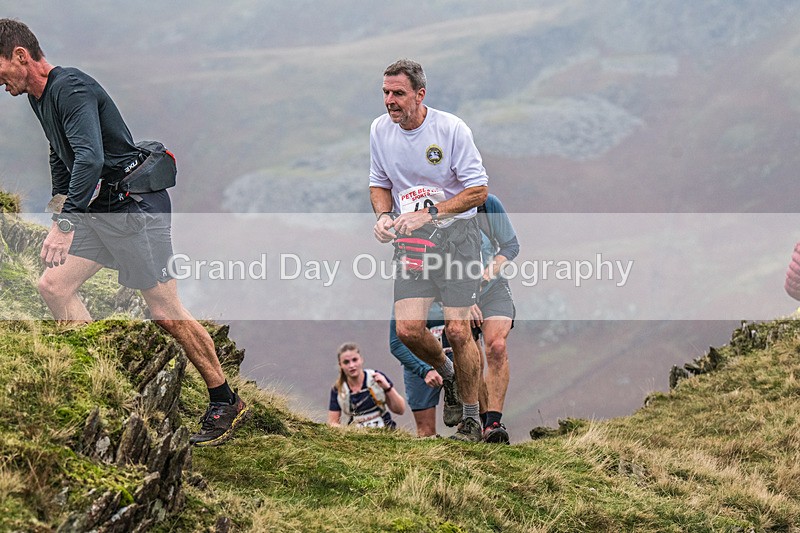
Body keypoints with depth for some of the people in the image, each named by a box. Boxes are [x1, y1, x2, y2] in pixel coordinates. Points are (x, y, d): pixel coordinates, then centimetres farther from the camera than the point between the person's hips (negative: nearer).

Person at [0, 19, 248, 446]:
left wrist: (65, 223, -41)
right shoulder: (39, 97, 10)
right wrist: (58, 213, 25)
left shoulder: (72, 89, -21)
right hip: (98, 210, 10)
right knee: (53, 285, -1)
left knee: (165, 313, -7)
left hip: (136, 205, -10)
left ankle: (225, 403, 5)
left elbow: (91, 159, -34)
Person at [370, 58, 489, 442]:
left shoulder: (451, 129, -13)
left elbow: (478, 191, -11)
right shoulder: (380, 130, 2)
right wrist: (384, 216, -4)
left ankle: (471, 416, 8)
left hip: (455, 234, -4)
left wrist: (428, 214, -20)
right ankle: (447, 373, 25)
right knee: (408, 329, -9)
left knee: (457, 330, -10)